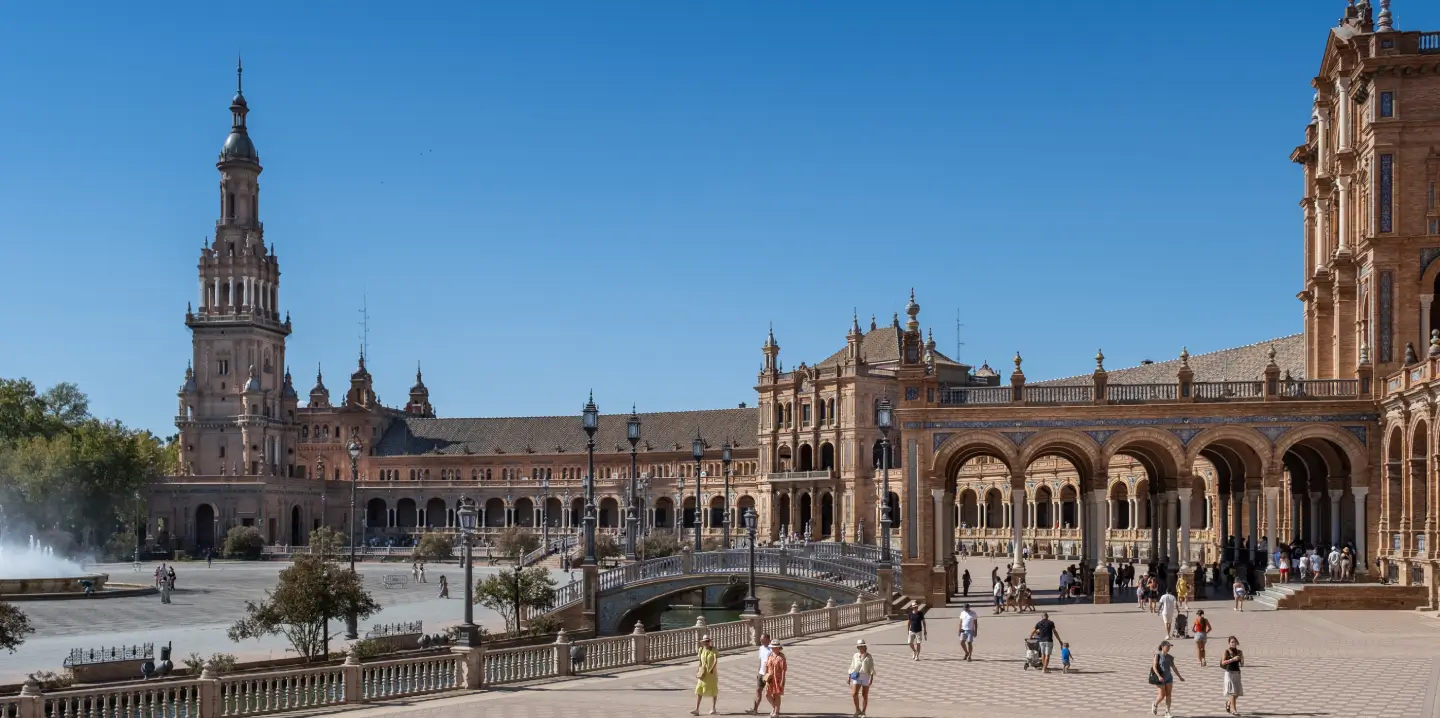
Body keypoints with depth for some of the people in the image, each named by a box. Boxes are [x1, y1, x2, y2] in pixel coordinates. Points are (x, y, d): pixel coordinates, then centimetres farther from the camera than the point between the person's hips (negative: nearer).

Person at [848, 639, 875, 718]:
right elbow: (852, 667, 14)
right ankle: (857, 710, 5)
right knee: (854, 694, -13)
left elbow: (872, 668, -2)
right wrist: (850, 677, 9)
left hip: (866, 676, -2)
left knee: (865, 695, 3)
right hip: (857, 676, 2)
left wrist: (872, 677, -12)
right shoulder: (855, 656, 10)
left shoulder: (869, 656, 2)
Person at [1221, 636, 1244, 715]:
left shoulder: (1239, 652, 6)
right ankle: (1233, 709, -8)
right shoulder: (1227, 651, -5)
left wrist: (1242, 659, -15)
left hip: (1237, 673, 5)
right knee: (1232, 691, -10)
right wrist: (1233, 659, -22)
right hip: (1229, 673, -5)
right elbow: (1223, 662, -15)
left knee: (1237, 692, 9)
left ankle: (1228, 703, 35)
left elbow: (1242, 664, 6)